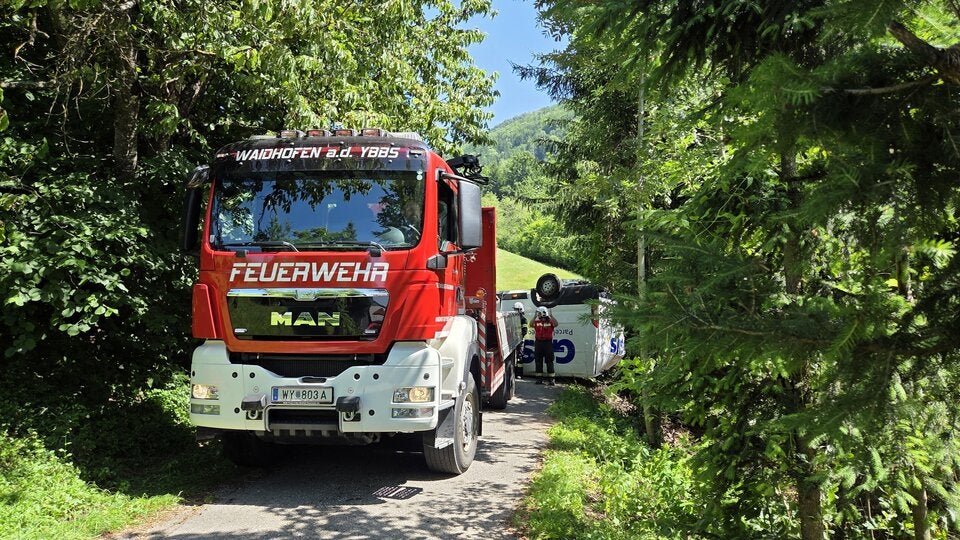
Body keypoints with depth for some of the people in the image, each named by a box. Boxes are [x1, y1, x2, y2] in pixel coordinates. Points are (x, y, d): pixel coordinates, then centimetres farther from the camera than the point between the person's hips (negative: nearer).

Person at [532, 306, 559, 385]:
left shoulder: (550, 321, 1)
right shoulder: (536, 322, 5)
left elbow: (556, 324, -19)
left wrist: (551, 315, -17)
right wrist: (535, 316, -15)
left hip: (548, 342, -2)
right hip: (538, 342, 3)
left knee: (549, 362, 0)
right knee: (538, 361, 8)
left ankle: (551, 379, 4)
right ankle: (539, 379, 16)